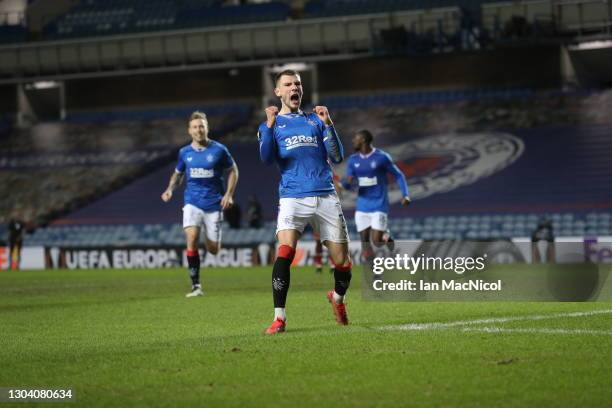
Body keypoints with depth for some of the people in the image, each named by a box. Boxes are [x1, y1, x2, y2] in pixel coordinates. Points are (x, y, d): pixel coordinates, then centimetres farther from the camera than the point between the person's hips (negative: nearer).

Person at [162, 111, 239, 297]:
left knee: (213, 249, 1)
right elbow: (178, 173, 21)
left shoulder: (219, 150, -3)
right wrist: (170, 188, 1)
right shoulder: (184, 152, 5)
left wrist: (229, 194, -3)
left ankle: (213, 239, 42)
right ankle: (196, 285, -14)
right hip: (192, 203, 1)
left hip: (214, 204, -1)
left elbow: (233, 170, 8)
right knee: (191, 240, -21)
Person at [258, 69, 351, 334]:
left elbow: (337, 157, 7)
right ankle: (279, 318, -19)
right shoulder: (270, 125, 11)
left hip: (326, 196, 2)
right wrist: (269, 126, -20)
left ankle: (338, 298, 34)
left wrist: (327, 124, -5)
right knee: (284, 252, -23)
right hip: (292, 198, -2)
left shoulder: (316, 120, 16)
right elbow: (266, 158, -7)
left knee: (341, 261, 2)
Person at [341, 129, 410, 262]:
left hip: (379, 207, -4)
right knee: (365, 243, -1)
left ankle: (386, 235, 22)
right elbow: (347, 186, 6)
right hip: (362, 208, 4)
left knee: (377, 241, -12)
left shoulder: (382, 157, -7)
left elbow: (398, 175, 2)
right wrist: (347, 182, -19)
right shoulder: (353, 160, 6)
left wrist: (405, 195, -10)